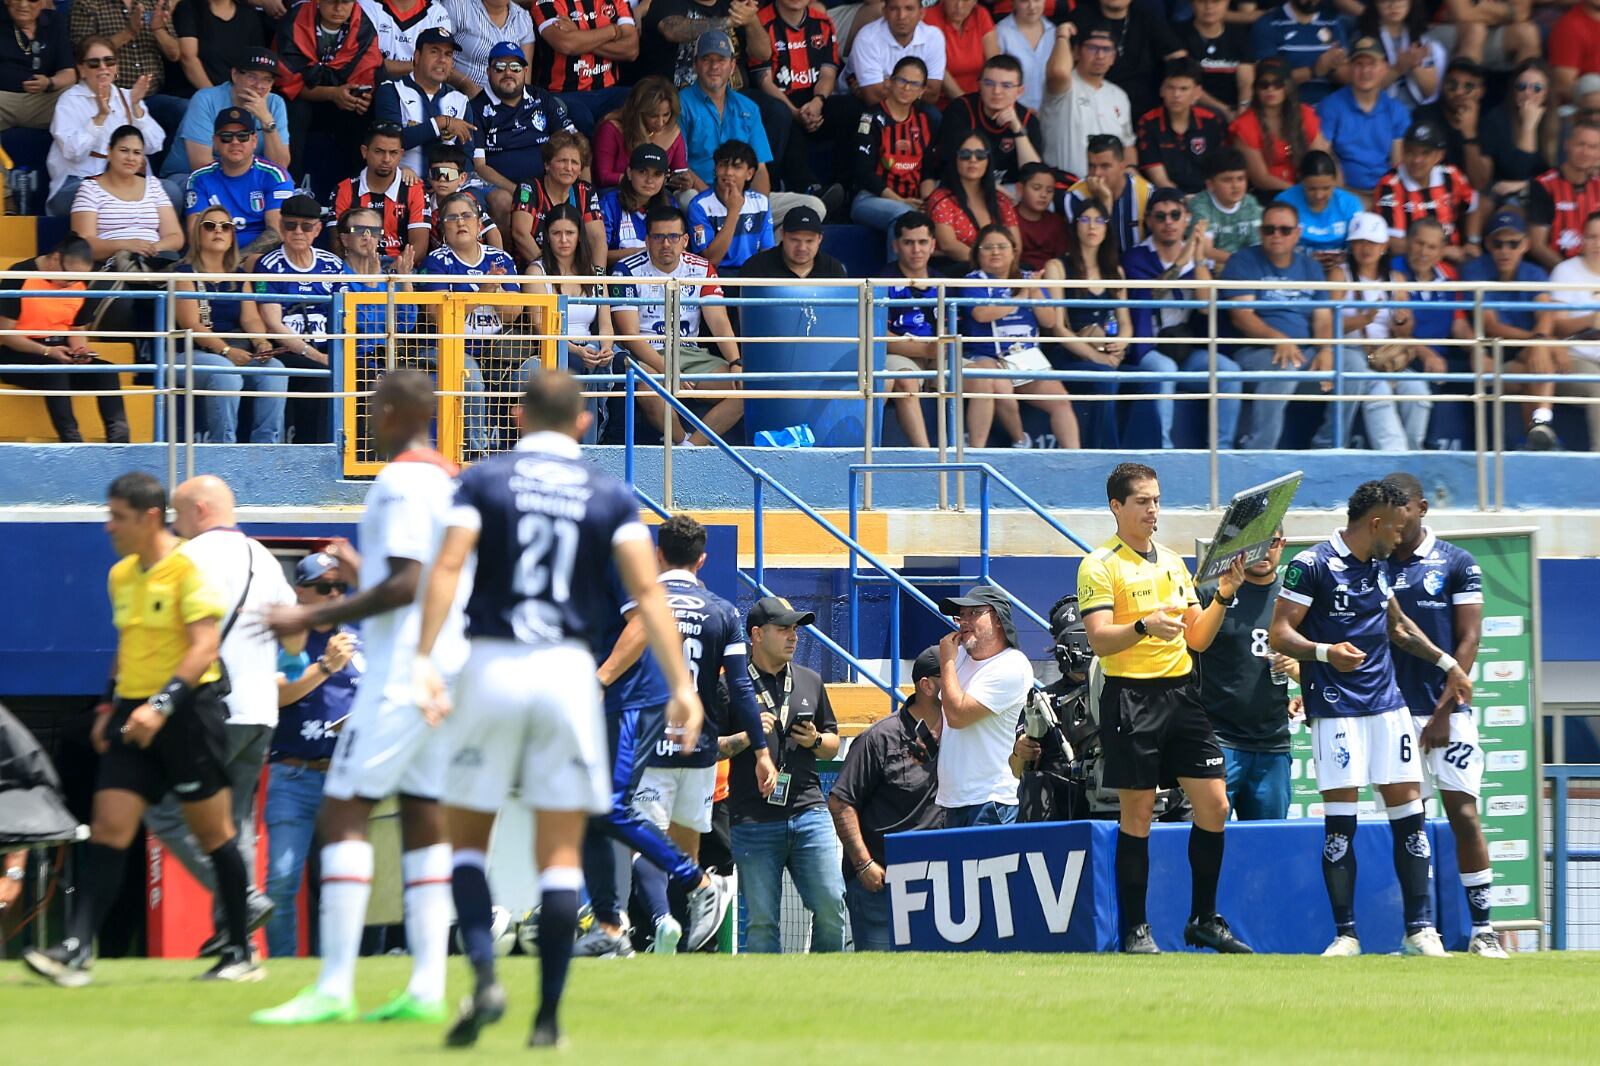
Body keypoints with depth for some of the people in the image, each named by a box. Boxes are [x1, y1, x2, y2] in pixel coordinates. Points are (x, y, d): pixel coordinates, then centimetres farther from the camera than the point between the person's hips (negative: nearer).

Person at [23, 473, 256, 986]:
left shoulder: (189, 568, -12)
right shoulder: (121, 576, 13)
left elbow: (205, 645, -19)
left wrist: (162, 705, -25)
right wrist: (112, 708, 17)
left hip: (187, 711, -7)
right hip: (136, 714, 7)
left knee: (213, 830, 2)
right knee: (108, 828, -4)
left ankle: (242, 954, 13)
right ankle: (75, 950, -12)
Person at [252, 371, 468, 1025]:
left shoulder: (402, 480, -12)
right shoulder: (453, 480, 16)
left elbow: (406, 583, -20)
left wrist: (313, 618, -16)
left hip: (401, 674, -9)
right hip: (447, 671, 9)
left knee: (343, 812, -9)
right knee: (423, 820, 9)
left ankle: (333, 988, -14)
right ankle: (427, 988, 5)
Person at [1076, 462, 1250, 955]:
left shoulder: (1173, 562, 16)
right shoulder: (1100, 565, -3)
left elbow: (1197, 639, 16)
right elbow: (1099, 639, -14)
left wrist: (1222, 598, 1)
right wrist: (1144, 626, -31)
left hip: (1181, 692, 6)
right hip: (1132, 697, -6)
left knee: (1214, 804, 0)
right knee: (1137, 815, -3)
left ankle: (1204, 921, 12)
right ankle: (1135, 930, 4)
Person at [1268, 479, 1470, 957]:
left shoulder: (1378, 566, 15)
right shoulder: (1311, 566, -7)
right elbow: (1280, 635, -10)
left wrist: (1447, 663, 28)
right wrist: (1324, 652, -27)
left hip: (1388, 704, 6)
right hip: (1336, 708, -6)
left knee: (1410, 815, 0)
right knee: (1339, 822, -6)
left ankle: (1421, 930, 4)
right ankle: (1345, 933, 1)